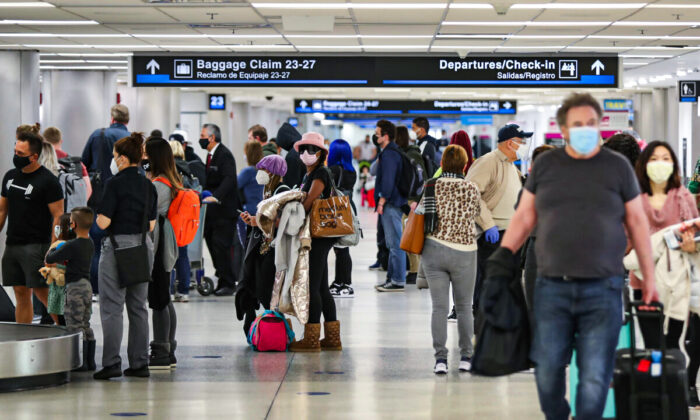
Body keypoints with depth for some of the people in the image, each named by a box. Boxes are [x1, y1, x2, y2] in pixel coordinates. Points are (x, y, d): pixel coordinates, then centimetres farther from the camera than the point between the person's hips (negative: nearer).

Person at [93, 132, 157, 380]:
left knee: (112, 307, -2)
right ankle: (140, 363, 12)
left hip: (117, 246, -6)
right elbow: (151, 224, 9)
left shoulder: (115, 183, -12)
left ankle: (112, 363, -6)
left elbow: (103, 222, -15)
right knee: (138, 307, 11)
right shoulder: (148, 185, 7)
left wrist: (98, 214, 5)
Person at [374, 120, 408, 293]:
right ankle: (392, 278, 21)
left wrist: (382, 201, -19)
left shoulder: (388, 154, -15)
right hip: (395, 203, 11)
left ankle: (398, 281, -7)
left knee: (395, 243, -8)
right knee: (393, 243, 15)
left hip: (391, 204, -11)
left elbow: (387, 180, -21)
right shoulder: (395, 151, 18)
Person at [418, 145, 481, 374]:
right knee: (464, 307, 13)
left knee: (439, 306, 3)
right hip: (464, 251, 0)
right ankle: (466, 357, 13)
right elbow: (474, 214, 8)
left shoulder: (431, 186, -2)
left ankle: (440, 358, -5)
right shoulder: (472, 189, -3)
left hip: (434, 250, 0)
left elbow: (421, 214, 2)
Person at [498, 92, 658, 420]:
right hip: (551, 288, 2)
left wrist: (649, 278, 7)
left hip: (602, 291, -1)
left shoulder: (617, 167, 5)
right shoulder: (545, 165, 8)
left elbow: (637, 222, 8)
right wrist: (503, 254, 2)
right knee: (547, 371, 4)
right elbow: (525, 216, 14)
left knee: (595, 377, -2)